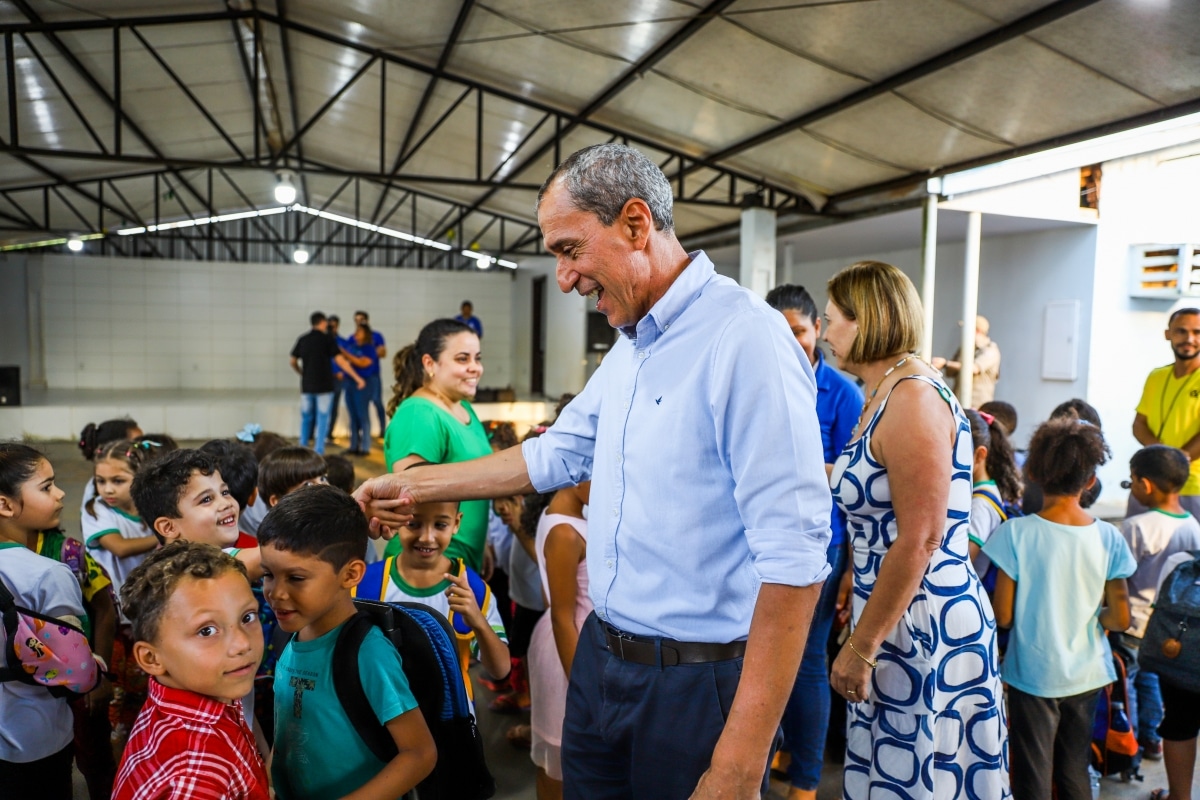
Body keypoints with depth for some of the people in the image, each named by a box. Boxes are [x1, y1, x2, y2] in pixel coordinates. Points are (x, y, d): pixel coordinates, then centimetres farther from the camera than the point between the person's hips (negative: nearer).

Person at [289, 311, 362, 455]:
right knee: (322, 420, 2)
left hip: (306, 386, 4)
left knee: (306, 418, 14)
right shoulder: (328, 339, -7)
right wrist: (357, 378, -10)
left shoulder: (302, 340, 6)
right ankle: (318, 453, 1)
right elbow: (341, 361, -12)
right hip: (324, 387, -4)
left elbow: (293, 362, 13)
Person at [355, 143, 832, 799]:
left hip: (698, 685, -8)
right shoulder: (629, 346, 8)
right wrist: (416, 485, 18)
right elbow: (559, 452, 18)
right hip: (600, 658, 8)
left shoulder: (744, 338, -22)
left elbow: (793, 558, -25)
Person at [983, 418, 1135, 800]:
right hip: (1086, 675, 3)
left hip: (1033, 675, -3)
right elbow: (1120, 619, -5)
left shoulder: (1016, 532, -18)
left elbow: (1003, 615, -14)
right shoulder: (1108, 538, -9)